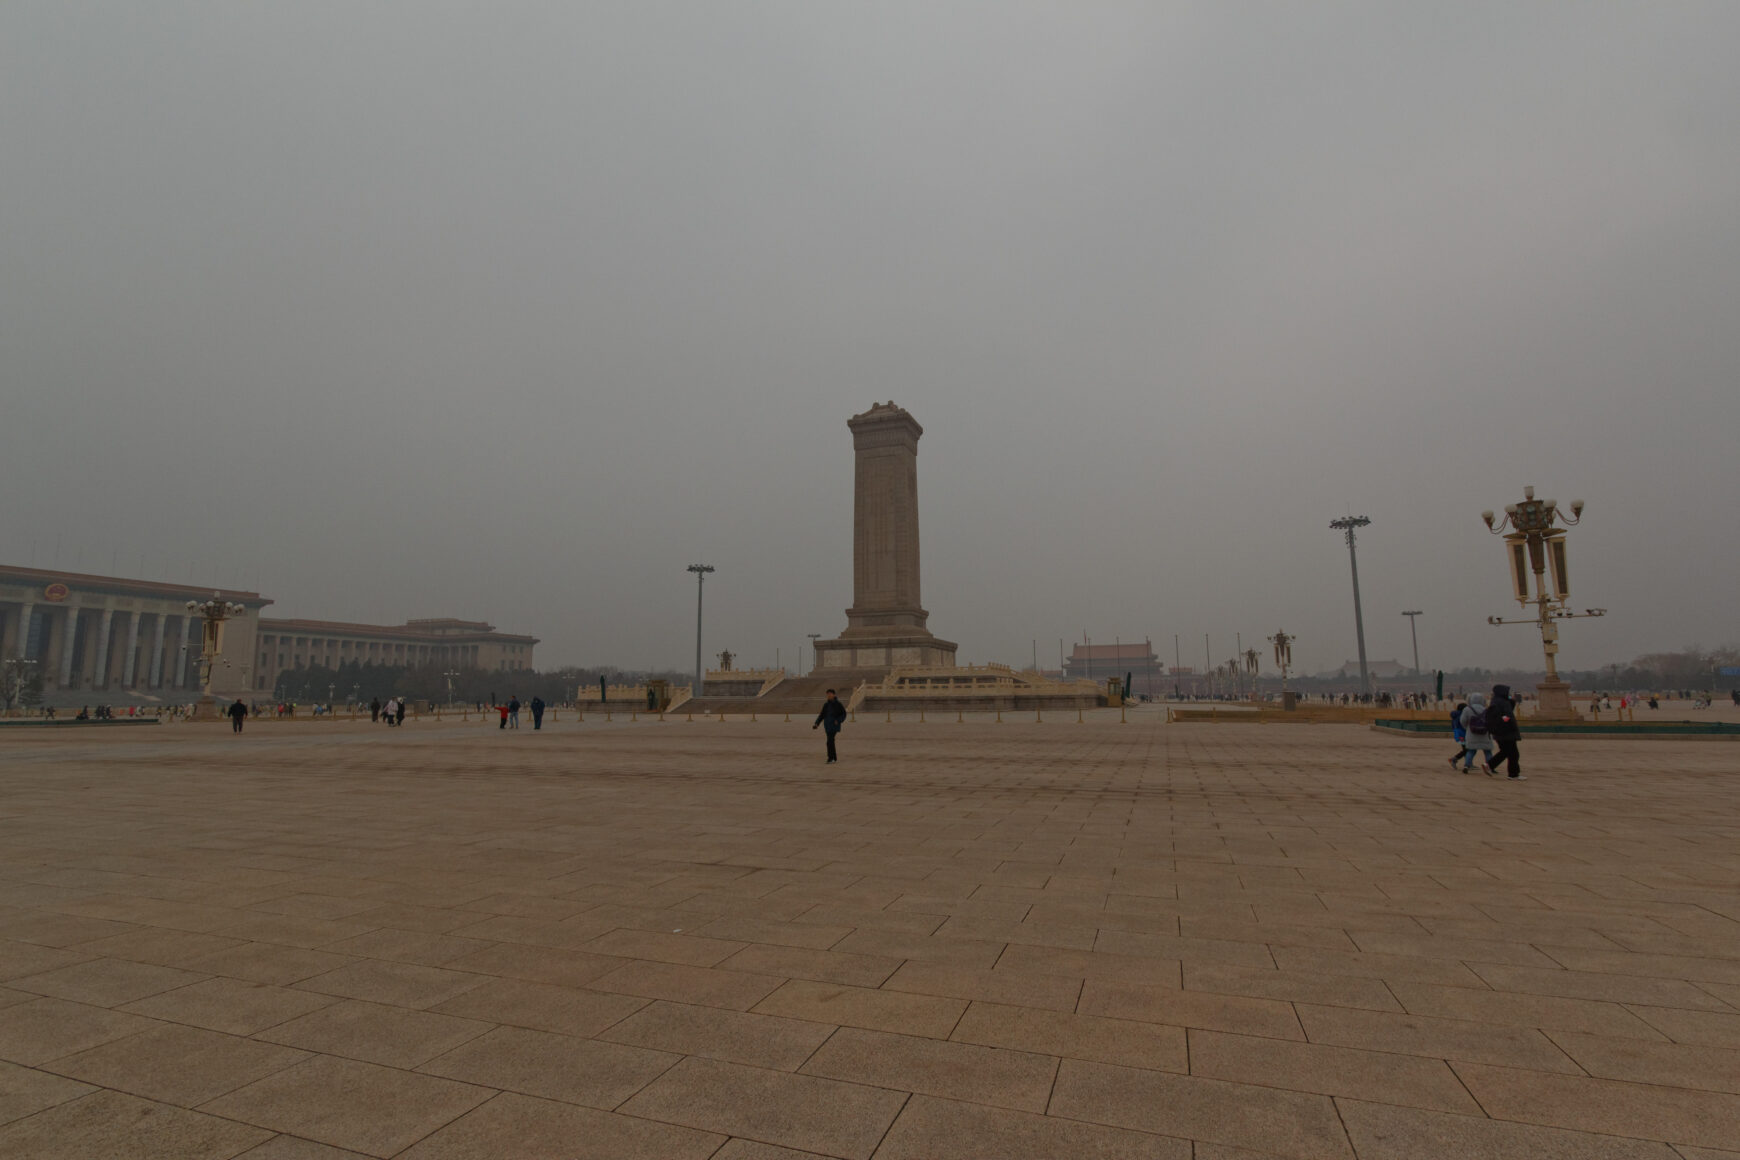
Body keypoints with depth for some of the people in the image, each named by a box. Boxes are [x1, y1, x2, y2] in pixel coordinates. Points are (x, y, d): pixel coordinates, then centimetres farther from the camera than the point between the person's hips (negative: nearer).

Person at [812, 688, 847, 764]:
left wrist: (838, 721, -19)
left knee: (829, 741, -16)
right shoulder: (826, 704, 8)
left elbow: (844, 714, -3)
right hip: (827, 725, 6)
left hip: (835, 725, -5)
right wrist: (817, 724, -1)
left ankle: (830, 758, -12)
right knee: (831, 741, 10)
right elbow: (822, 715, 10)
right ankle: (835, 758, 23)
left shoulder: (838, 704, -6)